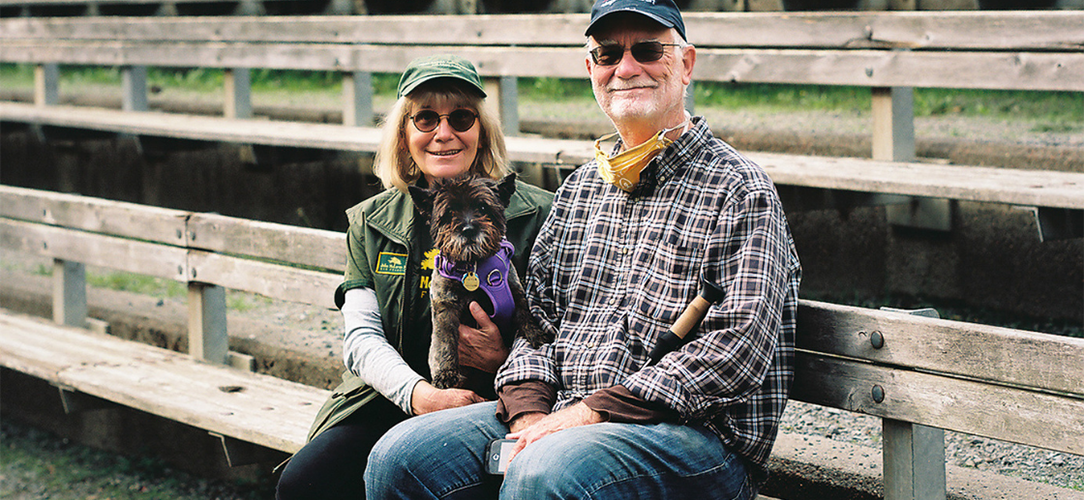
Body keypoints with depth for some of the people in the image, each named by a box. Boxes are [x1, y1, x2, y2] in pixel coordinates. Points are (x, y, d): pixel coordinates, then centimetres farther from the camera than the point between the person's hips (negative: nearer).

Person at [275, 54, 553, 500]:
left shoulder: (536, 214, 2)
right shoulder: (370, 222, 13)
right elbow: (361, 337, 4)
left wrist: (504, 359, -21)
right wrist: (418, 393, -17)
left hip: (488, 405, -3)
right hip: (390, 397, 4)